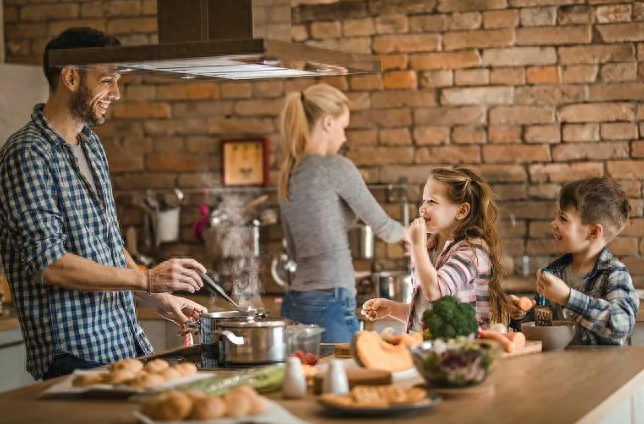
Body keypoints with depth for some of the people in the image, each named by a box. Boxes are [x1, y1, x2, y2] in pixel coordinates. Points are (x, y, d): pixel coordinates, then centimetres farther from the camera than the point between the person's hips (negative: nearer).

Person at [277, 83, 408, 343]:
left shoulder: (288, 175, 13)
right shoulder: (336, 167, -8)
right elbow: (381, 226, 0)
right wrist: (407, 234, 20)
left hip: (296, 304, 8)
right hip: (330, 305, -8)